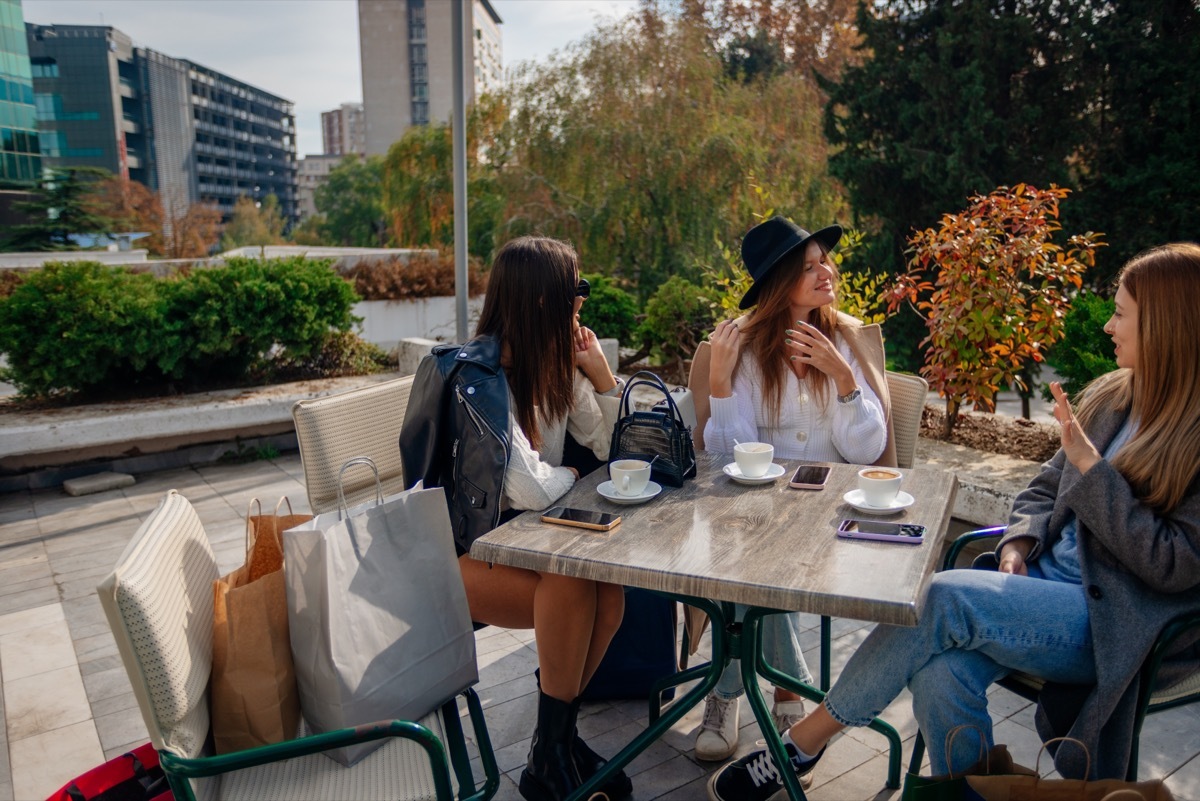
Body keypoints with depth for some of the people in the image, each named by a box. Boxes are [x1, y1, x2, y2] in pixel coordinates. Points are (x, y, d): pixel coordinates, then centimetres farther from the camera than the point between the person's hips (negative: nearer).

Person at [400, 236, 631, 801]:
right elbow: (530, 489, -31)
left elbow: (610, 448, 6)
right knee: (572, 589, -29)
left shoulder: (556, 365, 1)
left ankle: (558, 738, 2)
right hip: (457, 550, -6)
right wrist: (570, 474, -9)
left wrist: (601, 374, -6)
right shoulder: (475, 377, -22)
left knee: (608, 587, -20)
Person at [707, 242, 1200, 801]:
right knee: (941, 673, -27)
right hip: (1048, 580, 5)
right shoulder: (1110, 396, 11)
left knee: (949, 598, -29)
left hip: (1120, 623, -5)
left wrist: (1090, 466, -19)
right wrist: (1018, 545, -4)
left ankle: (802, 743, -16)